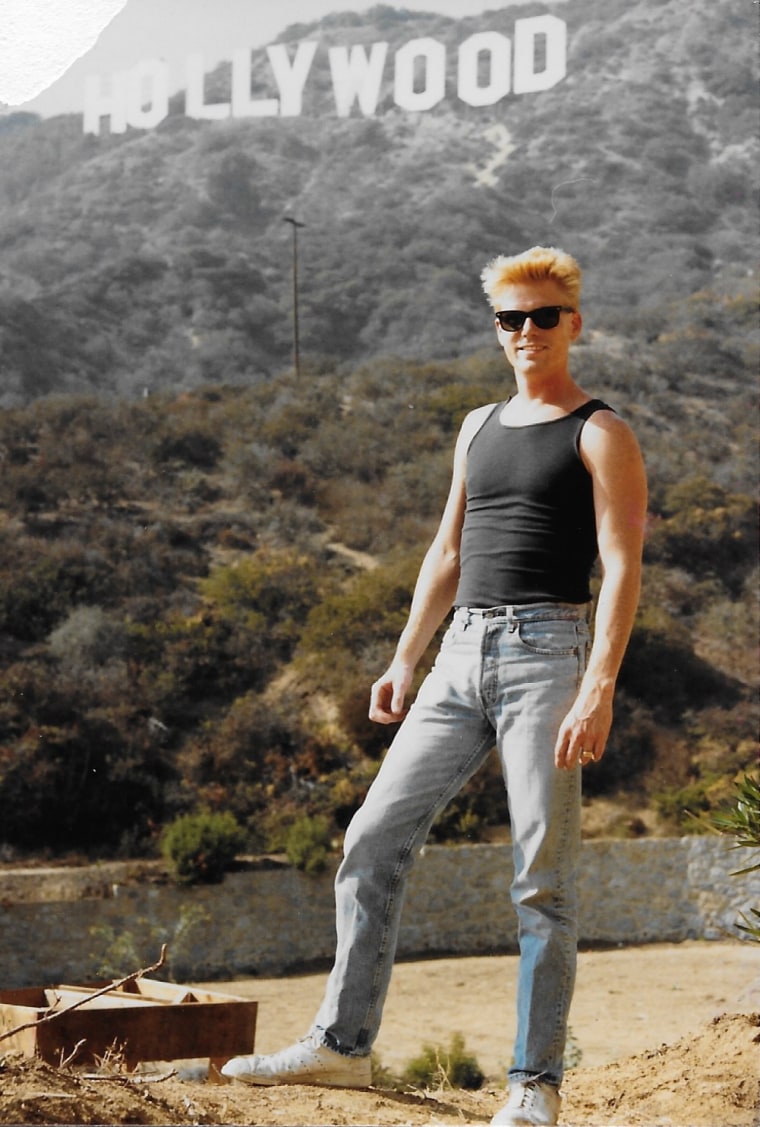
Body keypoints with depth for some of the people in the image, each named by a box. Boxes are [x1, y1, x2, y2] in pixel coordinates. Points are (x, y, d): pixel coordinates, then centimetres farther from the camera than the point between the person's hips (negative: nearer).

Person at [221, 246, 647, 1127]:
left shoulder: (600, 435, -1)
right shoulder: (479, 428, 19)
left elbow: (622, 567, -10)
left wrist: (599, 689, -20)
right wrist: (404, 662, 17)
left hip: (545, 649, -6)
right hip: (462, 654, 7)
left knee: (542, 873, -5)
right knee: (375, 837, 2)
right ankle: (342, 1043, 9)